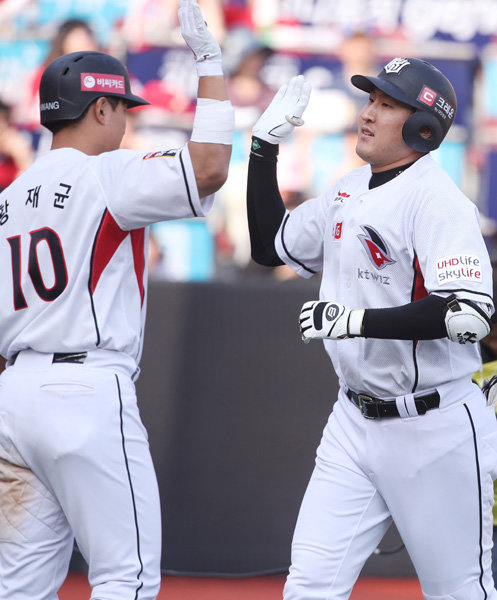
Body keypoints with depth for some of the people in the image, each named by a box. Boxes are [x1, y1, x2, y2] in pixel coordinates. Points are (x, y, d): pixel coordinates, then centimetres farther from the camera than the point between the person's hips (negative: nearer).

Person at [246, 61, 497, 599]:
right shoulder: (349, 193, 10)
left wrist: (357, 320, -27)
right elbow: (271, 245, 22)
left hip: (434, 429, -7)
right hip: (355, 422, 7)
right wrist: (265, 146, 13)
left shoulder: (436, 201, -16)